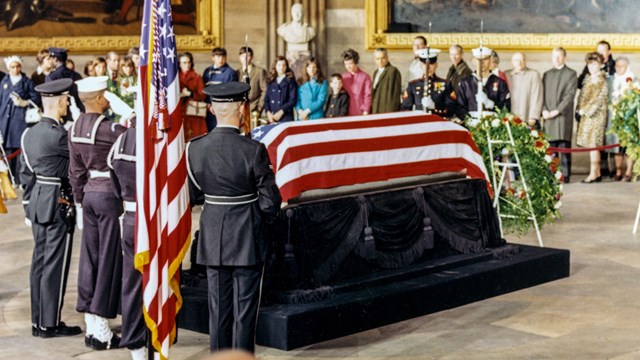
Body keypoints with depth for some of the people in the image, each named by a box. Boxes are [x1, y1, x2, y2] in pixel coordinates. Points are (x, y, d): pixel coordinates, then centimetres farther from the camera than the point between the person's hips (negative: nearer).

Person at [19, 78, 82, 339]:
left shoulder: (30, 133, 9)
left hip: (37, 202, 9)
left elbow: (25, 173, 13)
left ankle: (38, 321, 19)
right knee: (55, 264, -1)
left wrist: (29, 203, 18)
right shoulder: (59, 135, -18)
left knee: (40, 261, 13)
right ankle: (50, 324, 5)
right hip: (58, 204, -9)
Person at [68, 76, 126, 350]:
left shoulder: (75, 129, 7)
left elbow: (76, 172, 12)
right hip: (110, 195, -8)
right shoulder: (108, 129, -18)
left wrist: (80, 202, 18)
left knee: (89, 258, 10)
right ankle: (102, 332, 1)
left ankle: (91, 327, 16)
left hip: (89, 193, 8)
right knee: (109, 259, -2)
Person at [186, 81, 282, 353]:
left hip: (213, 239, 3)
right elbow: (270, 201, -13)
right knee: (245, 308, 6)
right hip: (247, 239, -3)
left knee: (219, 307, 14)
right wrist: (261, 218, 7)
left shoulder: (195, 148, -7)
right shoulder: (253, 150, -17)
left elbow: (193, 195, 1)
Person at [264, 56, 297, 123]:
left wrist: (281, 111, -11)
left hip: (286, 117, -3)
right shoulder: (270, 81, 14)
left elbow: (293, 100, -4)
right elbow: (266, 99, 13)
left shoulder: (290, 81, 2)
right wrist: (268, 112, -3)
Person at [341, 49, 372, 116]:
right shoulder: (343, 77, 10)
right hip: (347, 114, 3)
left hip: (360, 113, -3)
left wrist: (366, 111, -10)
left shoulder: (365, 77, 0)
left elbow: (368, 95, -2)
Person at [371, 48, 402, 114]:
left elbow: (396, 92, -11)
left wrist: (391, 111, -16)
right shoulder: (376, 72, 21)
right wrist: (372, 110, 12)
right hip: (375, 112, 8)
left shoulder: (393, 71, -6)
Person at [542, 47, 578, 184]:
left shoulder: (571, 74, 4)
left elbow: (570, 95, -5)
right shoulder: (546, 74, 19)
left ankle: (565, 175, -4)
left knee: (564, 146, -5)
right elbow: (542, 94, 13)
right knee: (550, 147, 2)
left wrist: (557, 110, -13)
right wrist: (544, 110, -4)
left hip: (563, 115, -4)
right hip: (548, 116, 4)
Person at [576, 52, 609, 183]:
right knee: (591, 144, 6)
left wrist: (586, 111, -10)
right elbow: (582, 97, 16)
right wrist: (580, 109, 2)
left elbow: (599, 100, -11)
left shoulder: (603, 82, -7)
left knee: (593, 144, -8)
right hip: (586, 115, 7)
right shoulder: (587, 80, 13)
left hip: (597, 115, -7)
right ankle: (597, 173, 11)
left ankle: (593, 174, -6)